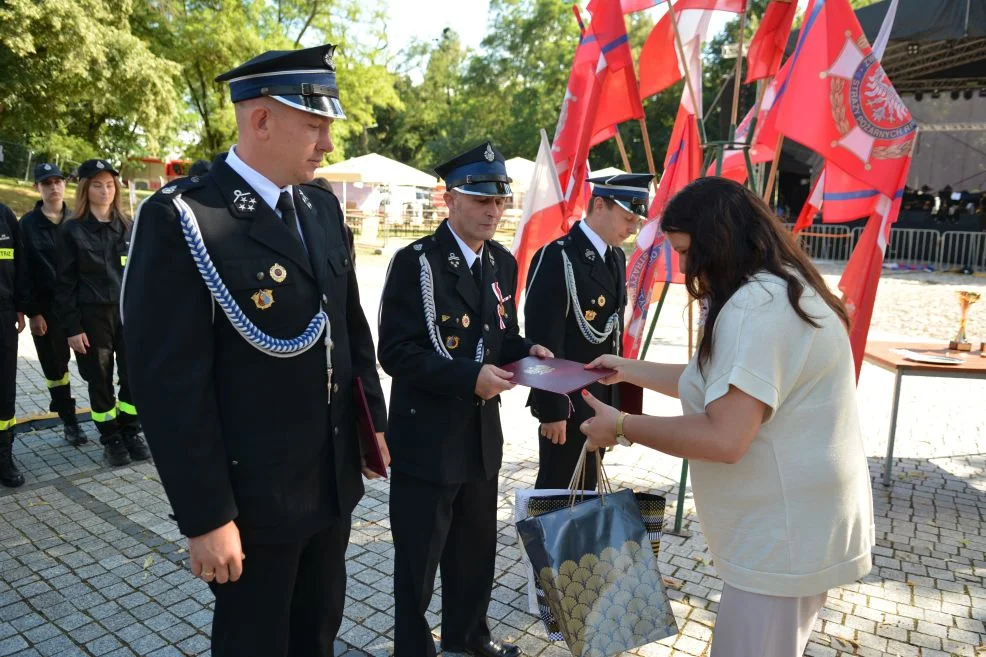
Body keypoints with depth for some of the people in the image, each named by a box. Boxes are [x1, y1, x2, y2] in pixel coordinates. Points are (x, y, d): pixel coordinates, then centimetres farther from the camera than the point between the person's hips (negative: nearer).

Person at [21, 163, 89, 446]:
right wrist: (33, 312, -7)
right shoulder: (28, 224, 1)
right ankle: (69, 421, 21)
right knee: (55, 367, 8)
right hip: (47, 309, 0)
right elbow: (24, 271, -1)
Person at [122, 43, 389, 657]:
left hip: (335, 477, 6)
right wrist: (206, 517, -17)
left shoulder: (323, 207, 5)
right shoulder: (182, 218, -18)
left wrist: (375, 421, 12)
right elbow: (171, 383, -19)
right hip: (254, 492, -6)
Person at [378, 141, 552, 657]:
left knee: (477, 546, 22)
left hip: (482, 431, 7)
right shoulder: (415, 262, -14)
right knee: (419, 554, 11)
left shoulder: (503, 263, 7)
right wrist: (469, 376, -28)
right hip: (427, 435, -6)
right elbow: (396, 352, -19)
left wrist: (526, 350, -7)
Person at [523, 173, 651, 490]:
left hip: (604, 400, 8)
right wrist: (552, 409, -18)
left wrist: (616, 395, 15)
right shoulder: (556, 258, -17)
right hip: (568, 402, -8)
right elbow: (544, 340, -19)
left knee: (585, 491, 19)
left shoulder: (616, 257, 10)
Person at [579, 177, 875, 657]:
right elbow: (717, 384, 19)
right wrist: (630, 369, 18)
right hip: (794, 527, 10)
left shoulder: (755, 307, -25)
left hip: (784, 537, -10)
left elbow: (723, 439, -31)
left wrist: (622, 426, -19)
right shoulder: (779, 290, 11)